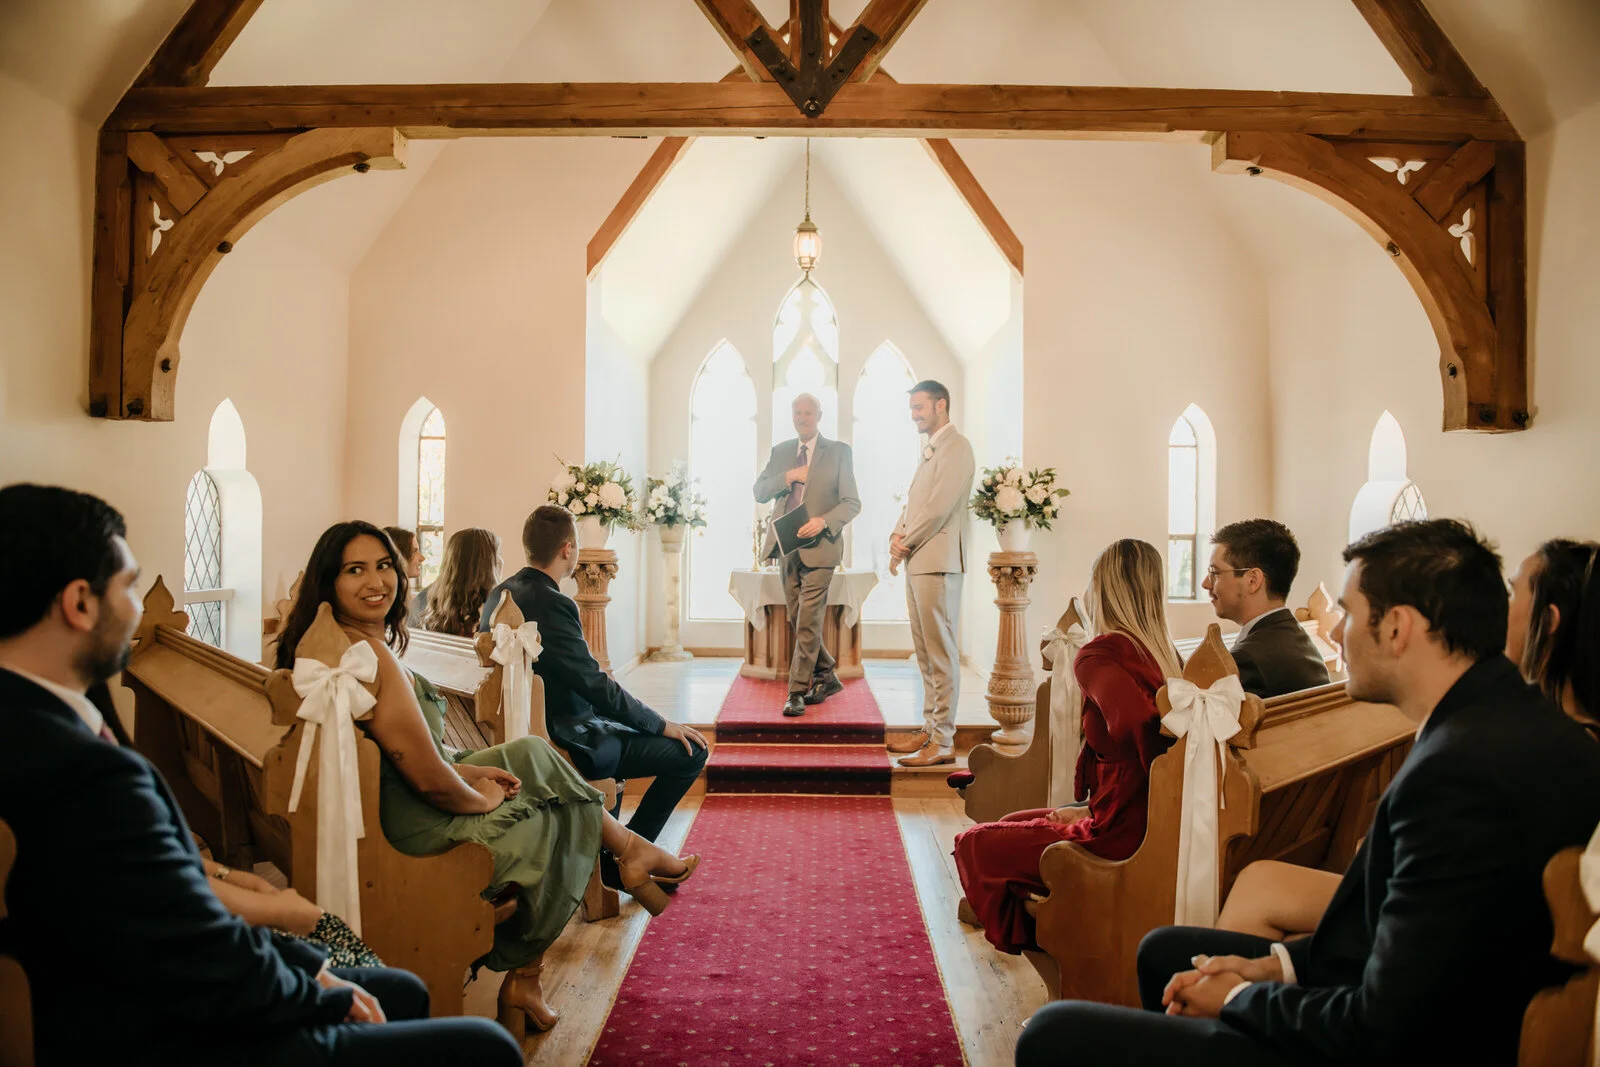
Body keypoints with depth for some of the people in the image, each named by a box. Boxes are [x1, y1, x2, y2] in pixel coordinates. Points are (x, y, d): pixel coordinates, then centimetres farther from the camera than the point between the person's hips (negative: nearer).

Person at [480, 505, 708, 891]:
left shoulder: (499, 594, 4)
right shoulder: (552, 603, -25)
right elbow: (596, 685, -23)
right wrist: (663, 725, -12)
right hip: (563, 743, -10)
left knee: (618, 730, 36)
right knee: (690, 751, -8)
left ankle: (604, 844, 41)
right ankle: (621, 859, 5)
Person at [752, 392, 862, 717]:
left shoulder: (839, 451, 1)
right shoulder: (780, 451, 13)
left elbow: (852, 503, -3)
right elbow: (759, 492, 7)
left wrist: (824, 521, -19)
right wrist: (788, 476, -9)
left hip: (819, 546, -5)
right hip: (787, 546, 5)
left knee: (808, 623, -9)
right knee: (797, 621, 12)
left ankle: (797, 693, -2)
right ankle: (827, 677, 29)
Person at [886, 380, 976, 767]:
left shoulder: (956, 446, -10)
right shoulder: (929, 450, 21)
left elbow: (939, 508, -17)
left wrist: (906, 545, -9)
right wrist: (897, 537, 4)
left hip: (937, 563, -10)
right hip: (916, 562, 10)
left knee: (942, 655, -6)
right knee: (925, 654, 13)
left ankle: (943, 743, -3)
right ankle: (929, 729, 22)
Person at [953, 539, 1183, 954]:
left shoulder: (1099, 657, -19)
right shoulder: (1170, 657, 5)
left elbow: (1135, 721, -38)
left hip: (1120, 840, -9)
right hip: (1148, 828, 9)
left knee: (973, 844, 12)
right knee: (1012, 823, 28)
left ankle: (1024, 945, 31)